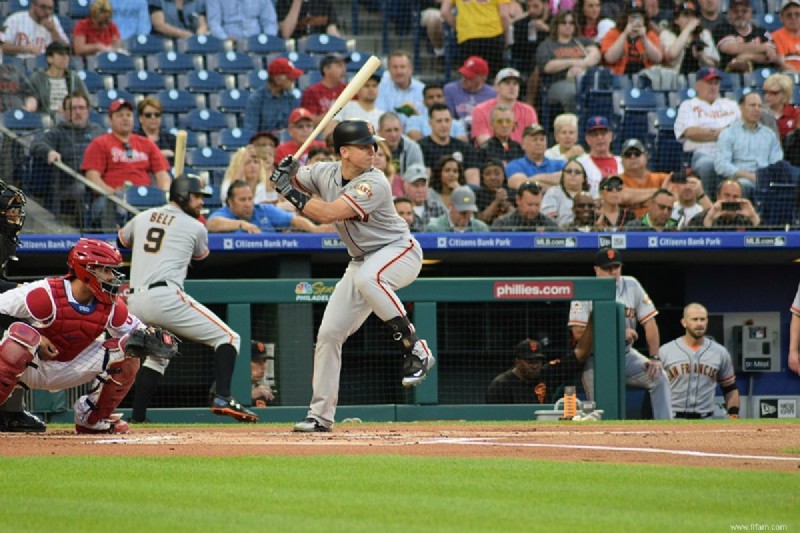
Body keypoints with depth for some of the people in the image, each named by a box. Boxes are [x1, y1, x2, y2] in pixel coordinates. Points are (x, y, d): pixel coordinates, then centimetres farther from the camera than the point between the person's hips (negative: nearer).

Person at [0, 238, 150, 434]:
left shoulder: (111, 306, -7)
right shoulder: (46, 295, -25)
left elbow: (135, 328, 7)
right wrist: (36, 339, -26)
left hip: (70, 370, 6)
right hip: (33, 367, -6)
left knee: (126, 351, -4)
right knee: (22, 335, -38)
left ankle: (92, 418, 9)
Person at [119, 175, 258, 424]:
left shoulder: (142, 218, 18)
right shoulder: (195, 227, 5)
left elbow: (121, 241, 36)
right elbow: (199, 260, 23)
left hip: (134, 301, 6)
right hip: (166, 297, -6)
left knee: (157, 354, 30)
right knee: (227, 337, -1)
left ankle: (137, 416, 24)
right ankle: (222, 397, -20)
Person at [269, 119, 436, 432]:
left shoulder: (374, 184, -26)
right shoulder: (325, 173, -5)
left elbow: (328, 213, -32)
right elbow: (292, 182, 11)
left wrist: (291, 192, -24)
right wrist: (286, 175, -12)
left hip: (400, 252, -7)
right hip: (362, 261, 7)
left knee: (367, 278, -41)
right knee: (329, 332, 1)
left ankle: (416, 350, -32)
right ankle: (321, 415, 11)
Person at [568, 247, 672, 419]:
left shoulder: (632, 286, -1)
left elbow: (649, 322, -1)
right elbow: (579, 333, -19)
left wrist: (654, 358, -9)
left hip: (627, 355, 3)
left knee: (659, 378, -15)